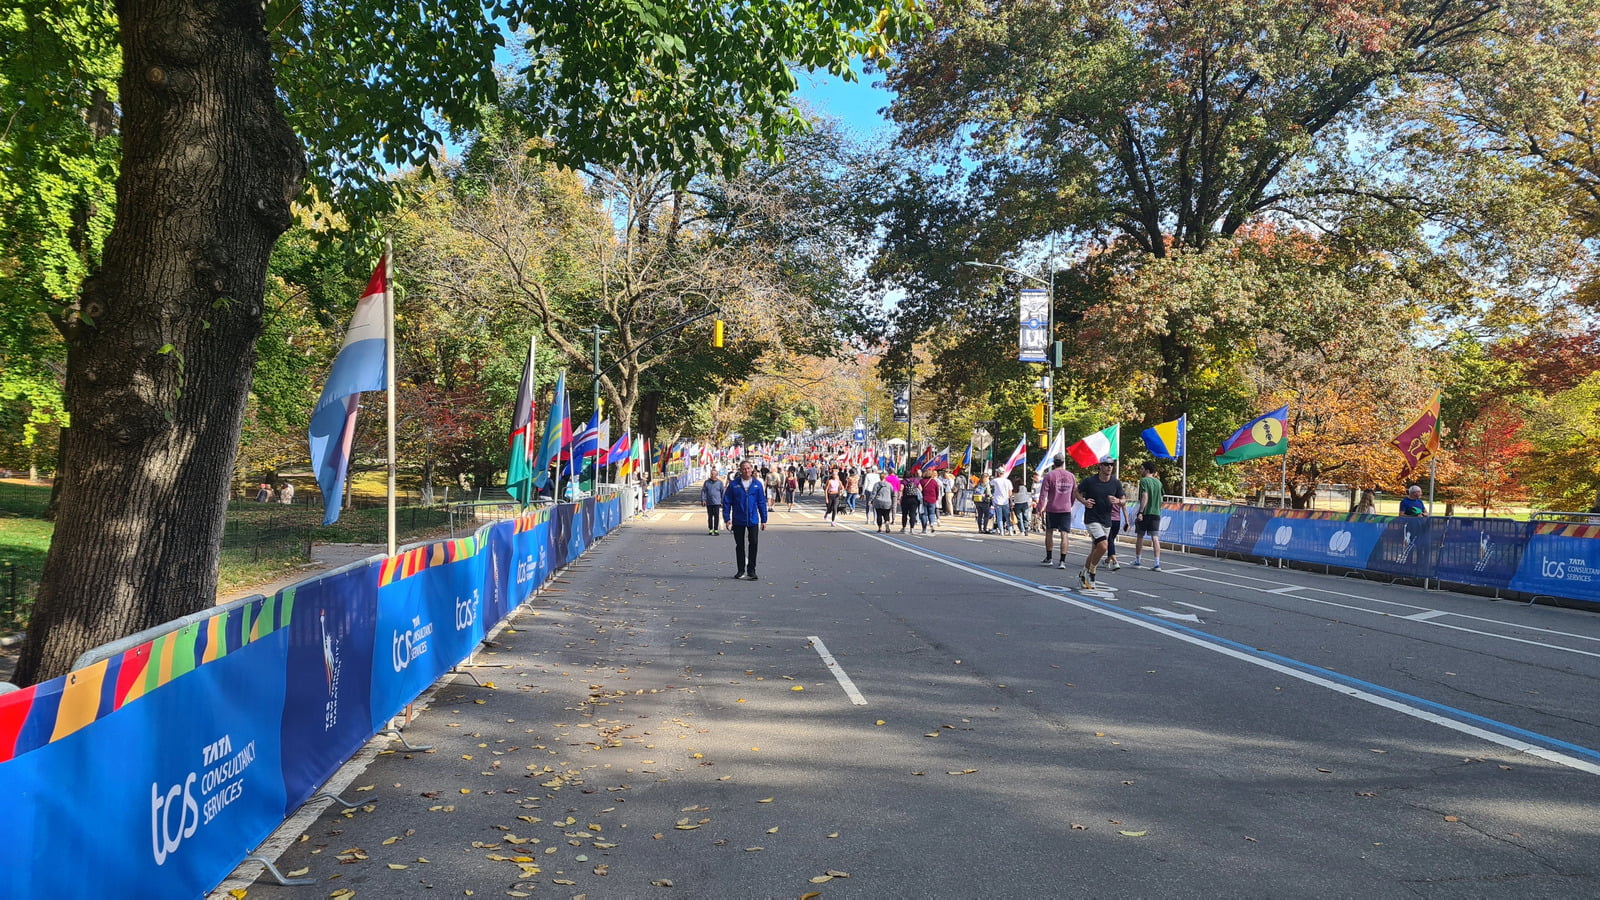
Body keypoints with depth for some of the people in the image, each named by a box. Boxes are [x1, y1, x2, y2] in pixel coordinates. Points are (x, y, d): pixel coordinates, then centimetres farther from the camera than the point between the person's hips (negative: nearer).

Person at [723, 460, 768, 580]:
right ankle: (741, 570, 21)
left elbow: (762, 502, 6)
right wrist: (727, 518, -5)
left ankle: (751, 570, 6)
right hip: (738, 520, 0)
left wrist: (764, 520, 4)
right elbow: (726, 502, 1)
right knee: (739, 545, 9)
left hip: (753, 520, 0)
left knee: (754, 543, -6)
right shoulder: (733, 484, -2)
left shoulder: (757, 484, 2)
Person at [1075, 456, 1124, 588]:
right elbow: (1077, 492, 7)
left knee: (1095, 550, 11)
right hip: (1091, 519, -5)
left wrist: (1117, 501, -12)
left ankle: (1083, 573, 30)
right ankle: (1091, 572, 2)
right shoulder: (1089, 481, -8)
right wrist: (1084, 501, -12)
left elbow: (1123, 501, 11)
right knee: (1102, 546, -20)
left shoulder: (1116, 483, 2)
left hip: (1107, 521, 5)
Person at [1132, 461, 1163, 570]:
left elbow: (1145, 497, -18)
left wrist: (1140, 512, -21)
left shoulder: (1144, 480, -8)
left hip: (1145, 513, -5)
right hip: (1156, 513, 5)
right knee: (1155, 538, -1)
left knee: (1140, 537, 10)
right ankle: (1157, 563, -9)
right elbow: (1160, 498, 19)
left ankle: (1138, 560, 20)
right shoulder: (1158, 482, 11)